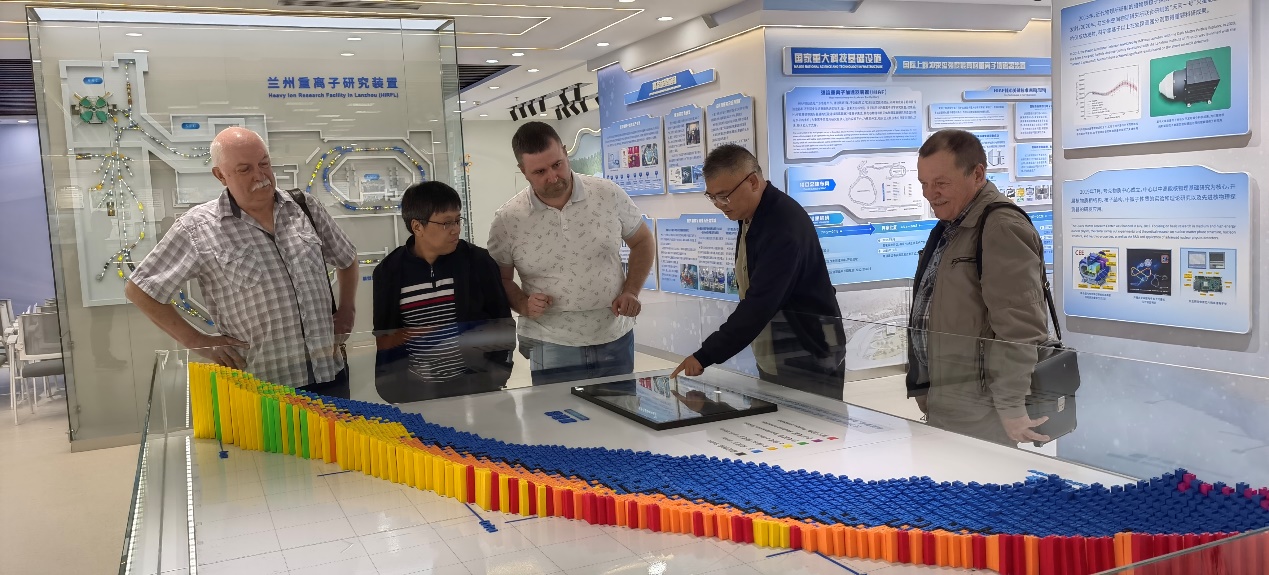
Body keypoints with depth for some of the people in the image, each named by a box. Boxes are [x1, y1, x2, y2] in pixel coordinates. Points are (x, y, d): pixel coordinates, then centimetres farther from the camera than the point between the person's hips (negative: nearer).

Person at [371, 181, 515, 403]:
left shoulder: (477, 261, -3)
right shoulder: (390, 271, -1)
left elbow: (504, 325, 3)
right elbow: (383, 341, 4)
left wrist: (496, 377, -7)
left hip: (476, 386, 0)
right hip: (417, 391, 0)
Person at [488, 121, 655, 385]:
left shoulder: (609, 195, -5)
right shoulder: (508, 220, -8)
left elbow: (641, 241, 10)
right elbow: (500, 279, 6)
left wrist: (631, 291, -3)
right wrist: (523, 305, -13)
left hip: (615, 341, 2)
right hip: (552, 349, -2)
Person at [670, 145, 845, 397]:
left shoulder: (785, 225, -23)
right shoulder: (751, 215, 6)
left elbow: (761, 303, -29)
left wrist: (705, 356, -30)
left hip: (808, 360, -9)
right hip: (773, 361, 9)